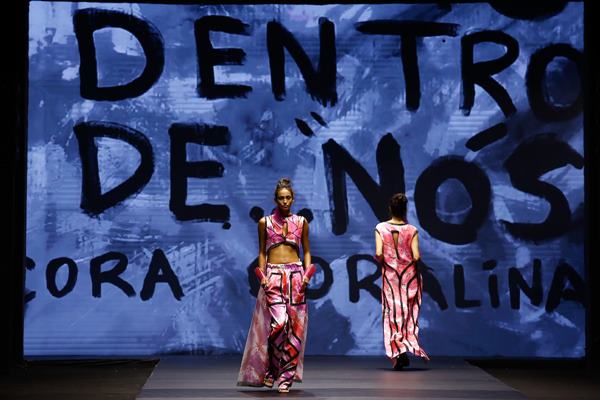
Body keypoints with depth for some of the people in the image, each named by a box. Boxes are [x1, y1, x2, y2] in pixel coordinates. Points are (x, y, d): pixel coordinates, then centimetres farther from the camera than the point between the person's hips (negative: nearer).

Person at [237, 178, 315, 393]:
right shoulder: (265, 222, 8)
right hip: (273, 276, -1)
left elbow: (306, 251, 13)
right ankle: (270, 369, 3)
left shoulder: (301, 222, 10)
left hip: (296, 275, 2)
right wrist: (262, 276, -3)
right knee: (278, 322, -16)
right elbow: (261, 252, 10)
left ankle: (286, 376, 5)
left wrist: (307, 274, -1)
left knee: (294, 326, -3)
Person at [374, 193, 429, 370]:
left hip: (390, 274, 0)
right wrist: (416, 261, 9)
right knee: (409, 313, 12)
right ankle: (410, 347, 9)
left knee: (392, 313, 6)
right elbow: (416, 256, -13)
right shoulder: (412, 230, -7)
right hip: (410, 275, 0)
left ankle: (396, 351, -4)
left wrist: (382, 261, 7)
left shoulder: (381, 228, -6)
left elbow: (379, 254, -13)